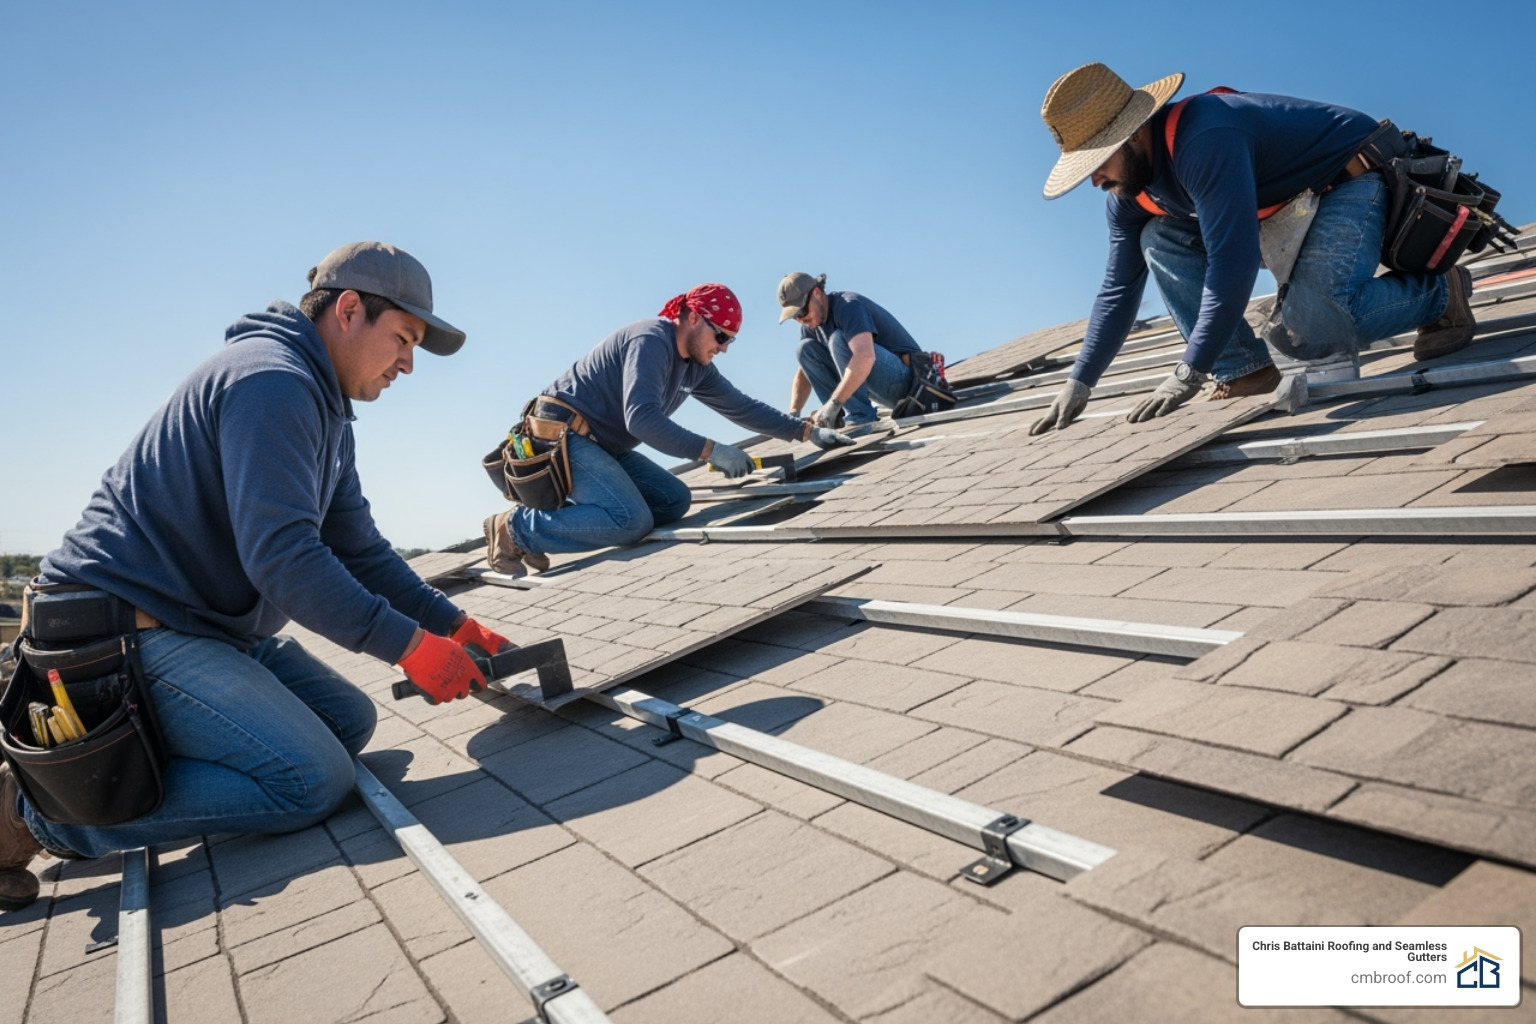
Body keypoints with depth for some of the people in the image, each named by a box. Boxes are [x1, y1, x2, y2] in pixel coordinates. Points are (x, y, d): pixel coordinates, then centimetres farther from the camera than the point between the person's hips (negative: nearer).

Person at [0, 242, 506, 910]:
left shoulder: (326, 415, 15)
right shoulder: (271, 379, -19)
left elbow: (361, 552, 11)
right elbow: (282, 556, -27)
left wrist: (454, 626, 0)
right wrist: (408, 645, -23)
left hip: (212, 624, 11)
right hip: (127, 630, -11)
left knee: (350, 721, 7)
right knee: (313, 781, -17)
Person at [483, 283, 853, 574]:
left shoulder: (696, 367, 8)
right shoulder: (651, 341, -20)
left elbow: (742, 407, 15)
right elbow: (642, 419, -32)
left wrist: (808, 432, 10)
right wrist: (711, 450, -33)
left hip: (604, 445, 10)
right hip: (563, 436, -10)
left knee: (674, 501, -1)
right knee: (632, 522, -24)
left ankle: (557, 516, 1)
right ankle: (517, 527, -10)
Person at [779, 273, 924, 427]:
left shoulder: (848, 306, -20)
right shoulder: (811, 325, 7)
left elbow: (865, 357, -36)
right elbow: (804, 373, 11)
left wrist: (833, 403, -37)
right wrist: (793, 412, -6)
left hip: (906, 377, -9)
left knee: (838, 339, -28)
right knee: (806, 348, 0)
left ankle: (862, 416, -26)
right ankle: (835, 416, -9)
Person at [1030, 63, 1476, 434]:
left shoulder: (1204, 142, -33)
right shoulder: (1129, 193, -5)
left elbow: (1233, 264, -38)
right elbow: (1119, 287, 2)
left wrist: (1187, 376, -36)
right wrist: (1078, 384, 0)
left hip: (1351, 179, -9)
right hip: (1282, 205, 9)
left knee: (1303, 328, -29)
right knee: (1159, 241, -10)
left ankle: (1439, 293, 0)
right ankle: (1245, 369, -8)